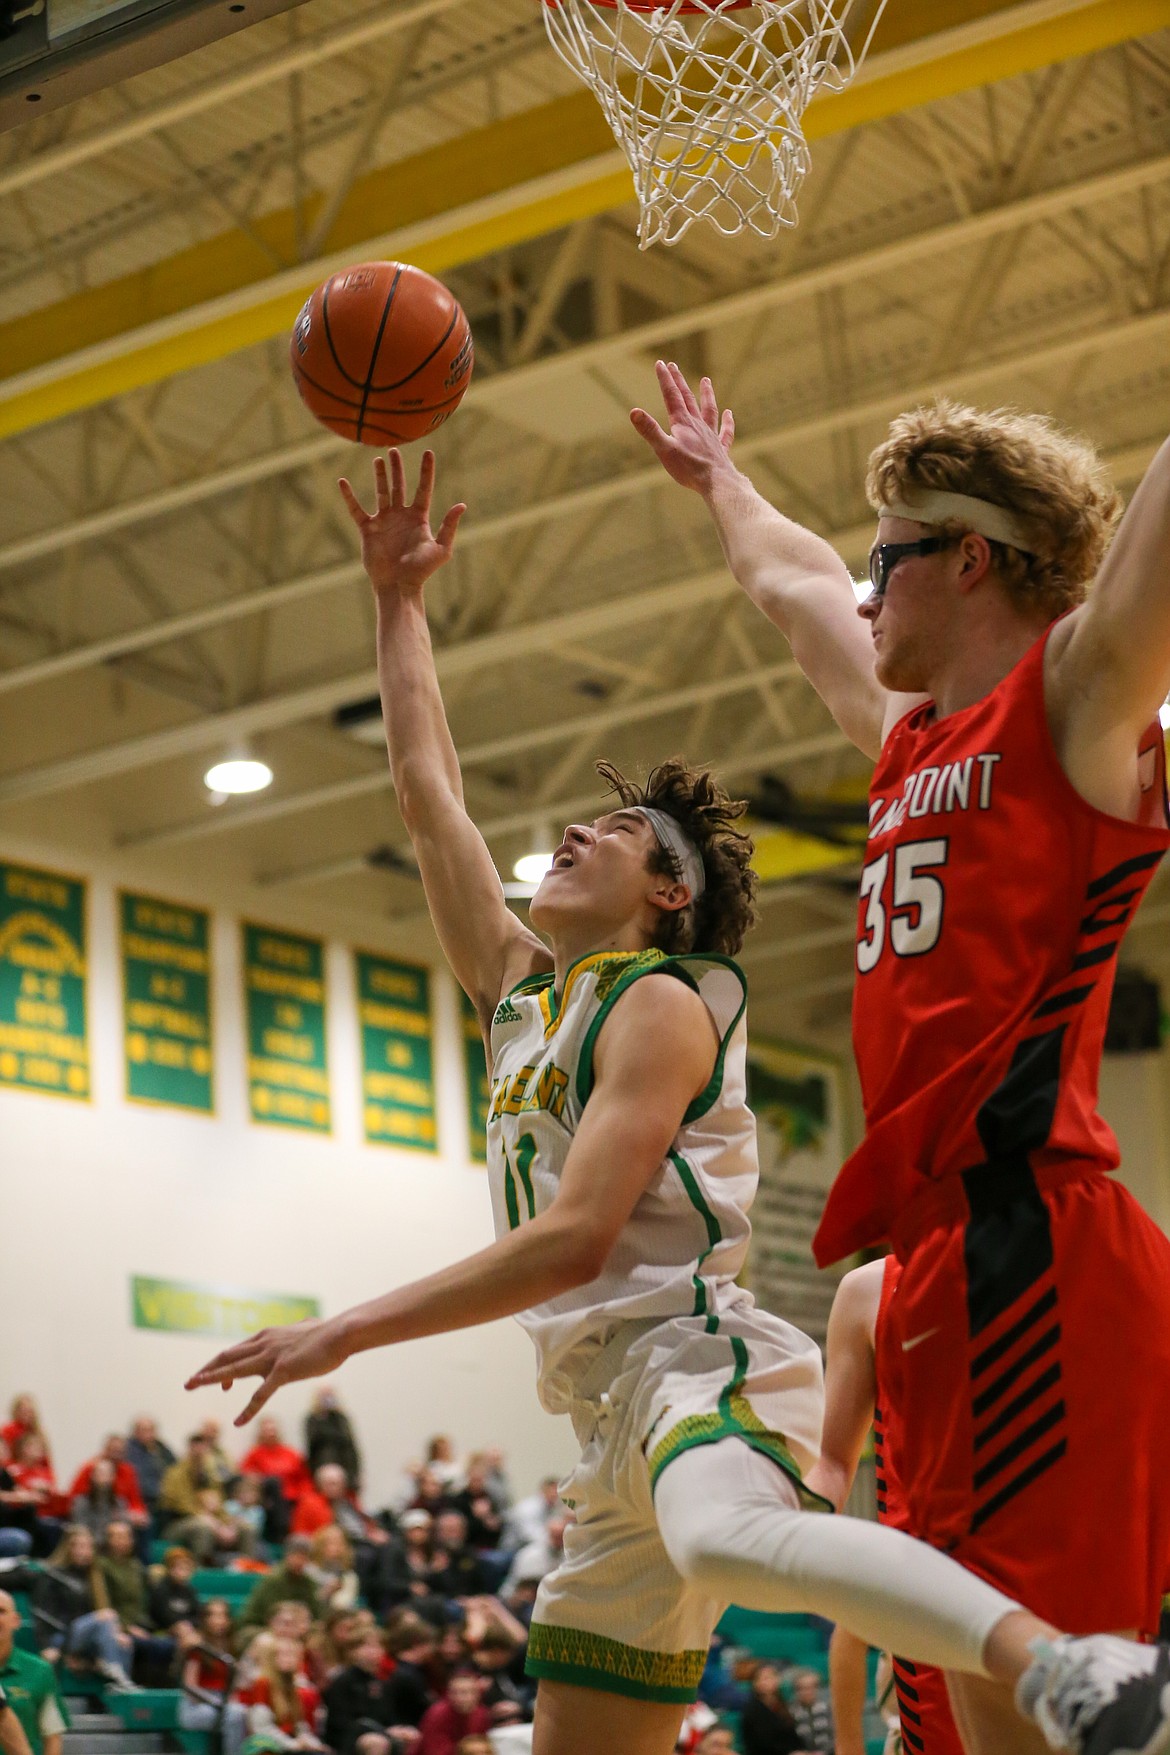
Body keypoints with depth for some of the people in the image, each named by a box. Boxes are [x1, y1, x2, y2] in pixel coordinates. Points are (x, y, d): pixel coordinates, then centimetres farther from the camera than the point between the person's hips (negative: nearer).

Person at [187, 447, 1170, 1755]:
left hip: (697, 1356, -9)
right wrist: (398, 599, 26)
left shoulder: (660, 1004, -3)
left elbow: (573, 1240, -14)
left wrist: (347, 1330, -12)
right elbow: (427, 794, 24)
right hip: (613, 1408, 9)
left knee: (728, 1539, -43)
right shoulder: (520, 989, 22)